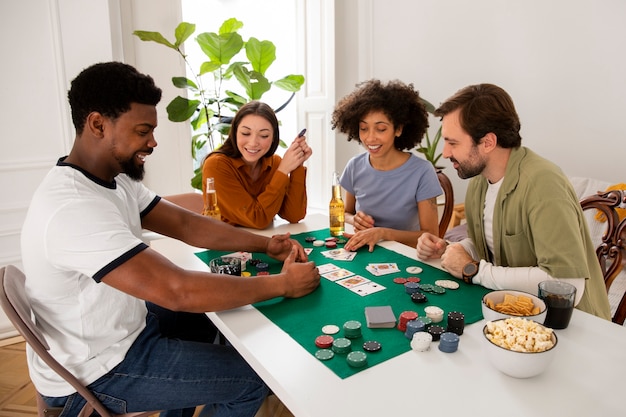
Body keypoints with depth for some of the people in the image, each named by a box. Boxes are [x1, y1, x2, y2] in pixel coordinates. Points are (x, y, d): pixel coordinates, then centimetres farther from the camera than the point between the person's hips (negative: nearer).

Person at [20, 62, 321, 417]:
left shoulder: (115, 180, -2)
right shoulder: (73, 208, -33)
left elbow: (185, 224, 0)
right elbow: (179, 292, -37)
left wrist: (267, 245, -9)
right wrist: (283, 284, -27)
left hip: (123, 328, 9)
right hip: (95, 373, -9)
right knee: (256, 378, -4)